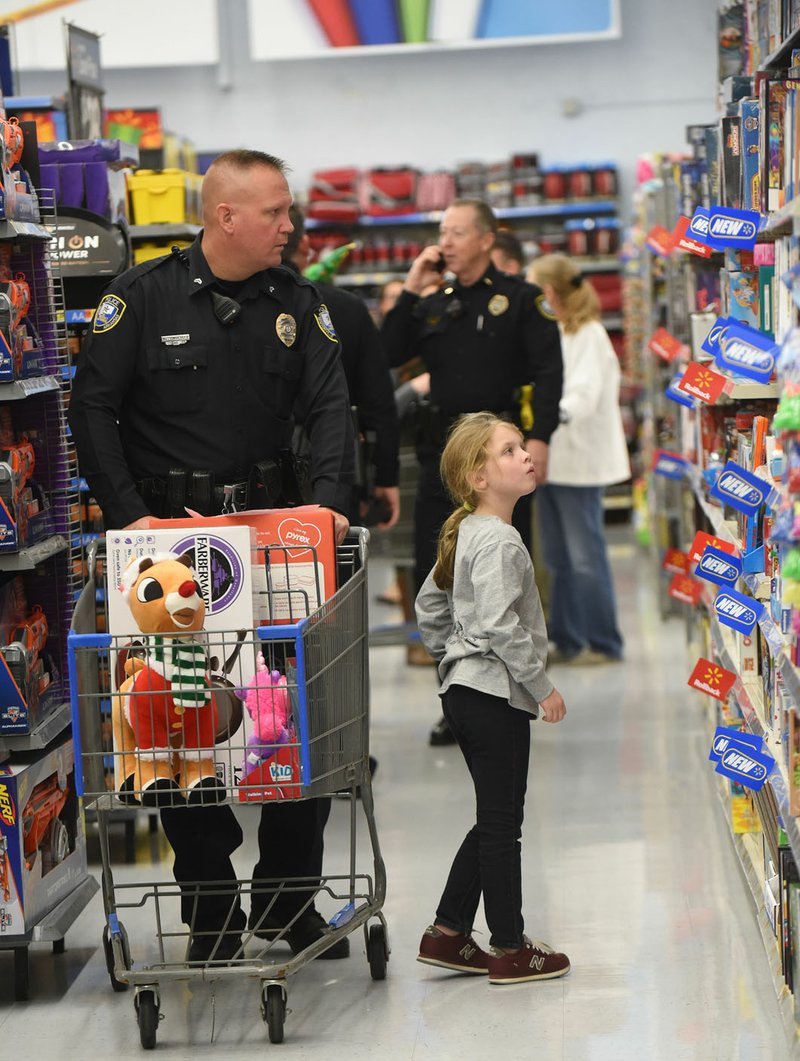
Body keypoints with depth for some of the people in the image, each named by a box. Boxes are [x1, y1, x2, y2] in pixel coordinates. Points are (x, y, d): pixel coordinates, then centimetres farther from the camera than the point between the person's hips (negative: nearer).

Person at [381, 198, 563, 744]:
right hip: (443, 451, 5)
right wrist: (411, 290, 1)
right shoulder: (434, 305, 16)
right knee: (435, 577, 2)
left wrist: (538, 438, -18)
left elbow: (548, 372, -7)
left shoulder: (521, 299, 1)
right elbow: (388, 355, 6)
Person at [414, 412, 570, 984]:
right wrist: (543, 685, -17)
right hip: (495, 694, -10)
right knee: (502, 824, -1)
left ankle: (447, 933, 20)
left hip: (464, 691, 10)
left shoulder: (464, 534, 13)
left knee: (494, 821, 17)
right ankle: (510, 949, 8)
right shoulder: (499, 541, -17)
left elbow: (429, 606, 22)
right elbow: (500, 625, -25)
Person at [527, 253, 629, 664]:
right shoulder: (549, 334, 15)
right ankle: (566, 641, 16)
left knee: (585, 556, -6)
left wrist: (558, 413, -37)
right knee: (558, 557, 11)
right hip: (551, 457, 9)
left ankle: (603, 643, 1)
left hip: (579, 459, -9)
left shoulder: (589, 335, -11)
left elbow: (584, 393, -23)